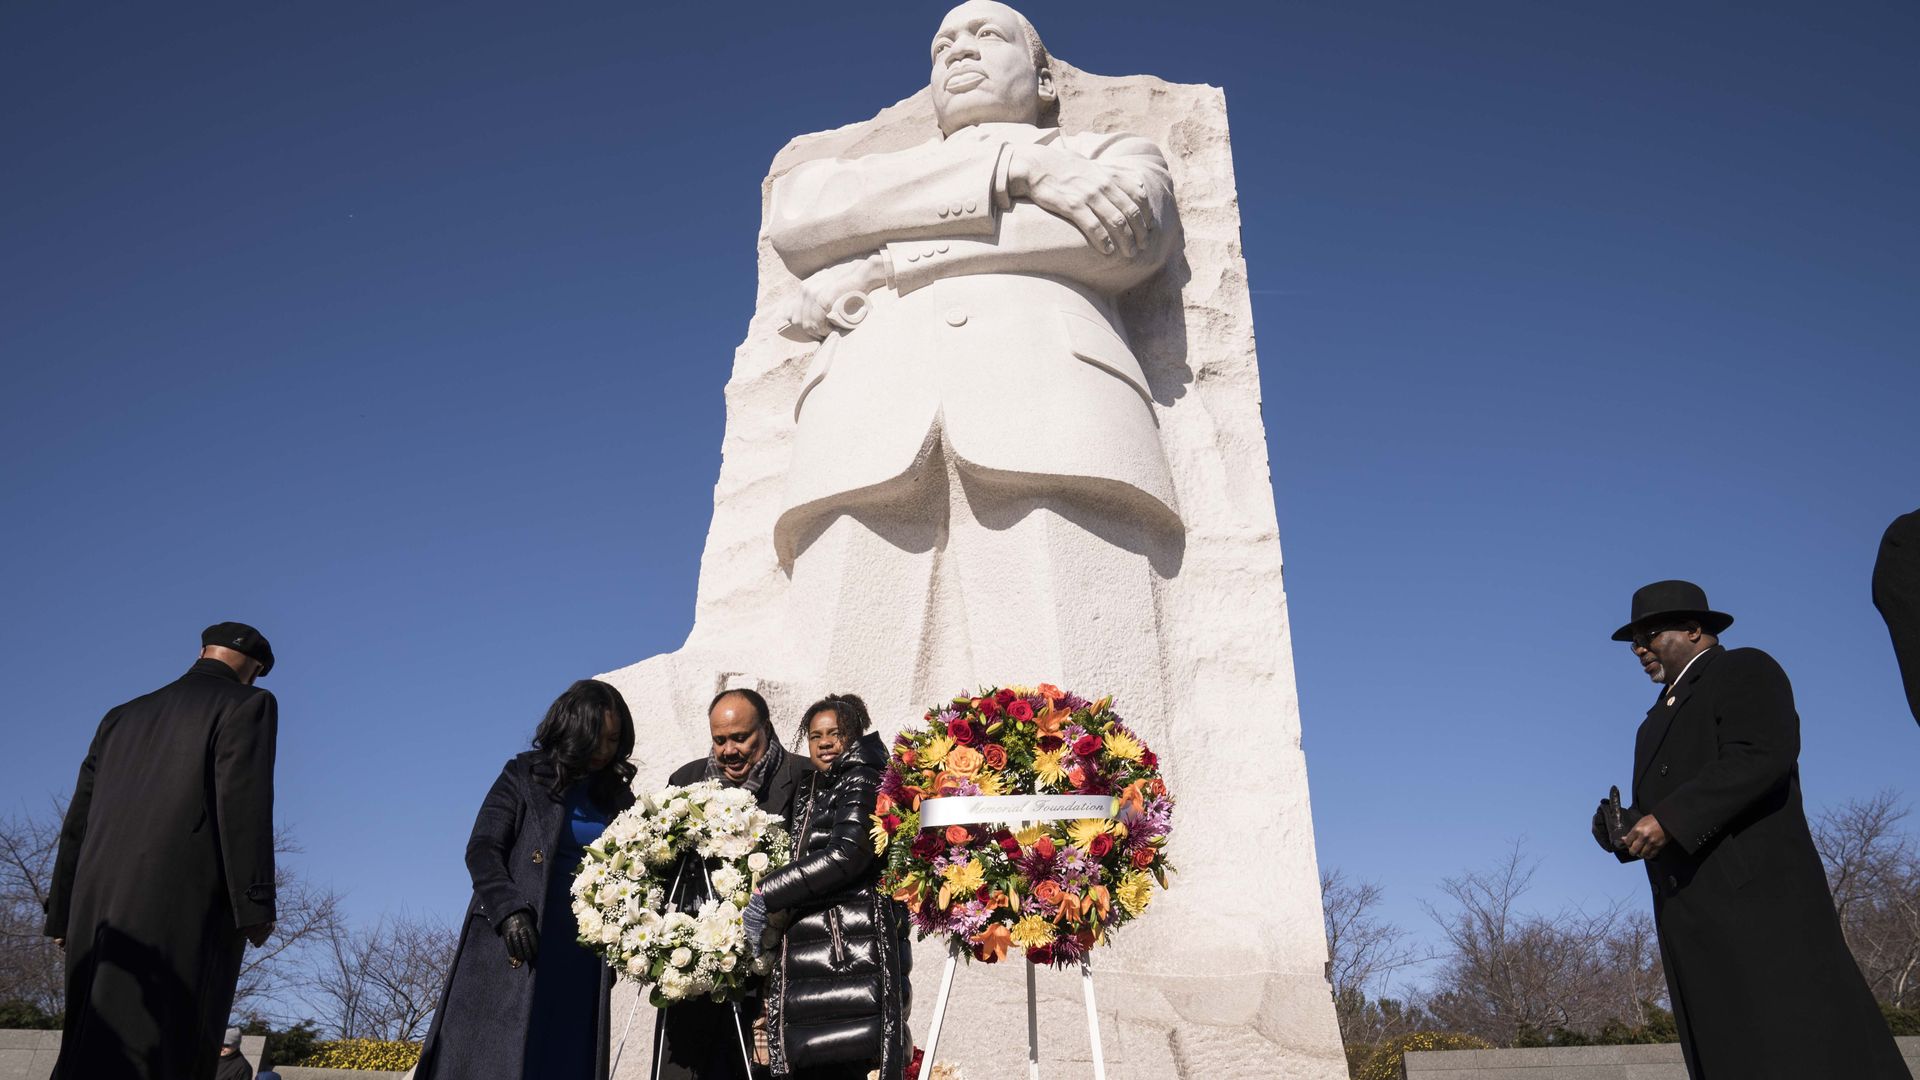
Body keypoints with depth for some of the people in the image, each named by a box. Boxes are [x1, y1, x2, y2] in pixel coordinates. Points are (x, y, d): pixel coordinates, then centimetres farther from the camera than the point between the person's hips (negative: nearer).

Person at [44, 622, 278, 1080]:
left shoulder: (123, 717, 23)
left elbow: (79, 821, 20)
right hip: (186, 905, -6)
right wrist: (255, 906, -13)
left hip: (103, 906, 6)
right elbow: (242, 802, -11)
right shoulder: (247, 705, 3)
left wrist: (64, 914, 22)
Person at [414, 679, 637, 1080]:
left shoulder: (617, 797, 13)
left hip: (581, 953, 3)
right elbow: (482, 850, -3)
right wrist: (509, 909, -18)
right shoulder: (524, 776, 2)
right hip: (516, 942, -3)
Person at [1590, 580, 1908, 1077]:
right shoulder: (1663, 714, 28)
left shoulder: (1744, 671, 2)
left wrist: (1669, 821, -21)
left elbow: (1764, 756, -16)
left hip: (1755, 894, -8)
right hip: (1691, 915, 8)